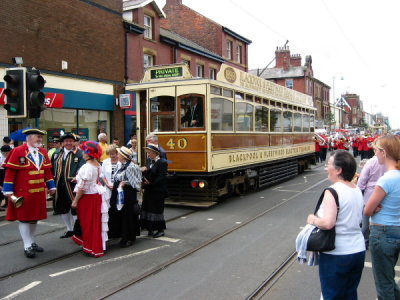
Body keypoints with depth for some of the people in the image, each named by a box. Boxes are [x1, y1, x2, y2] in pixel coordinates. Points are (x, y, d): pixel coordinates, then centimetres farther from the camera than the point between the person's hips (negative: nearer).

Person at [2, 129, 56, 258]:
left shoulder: (43, 152, 8)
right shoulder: (17, 151, -10)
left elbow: (47, 171, 14)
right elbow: (10, 172, -10)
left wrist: (51, 186, 12)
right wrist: (8, 191, -12)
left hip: (39, 193, 6)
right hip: (23, 193, -6)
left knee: (35, 218, 15)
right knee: (24, 218, 3)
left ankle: (32, 242, 30)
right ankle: (27, 246, 12)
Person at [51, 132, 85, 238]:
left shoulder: (79, 153, -6)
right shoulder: (57, 153, 9)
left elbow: (82, 168, -17)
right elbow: (52, 168, 11)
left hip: (72, 185, -6)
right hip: (59, 186, 6)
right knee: (63, 209, 16)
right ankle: (69, 229, 32)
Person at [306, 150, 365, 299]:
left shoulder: (333, 191, -20)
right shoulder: (357, 190, 6)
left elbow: (328, 223, -29)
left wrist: (313, 220, -10)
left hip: (337, 254, -7)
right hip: (358, 251, 8)